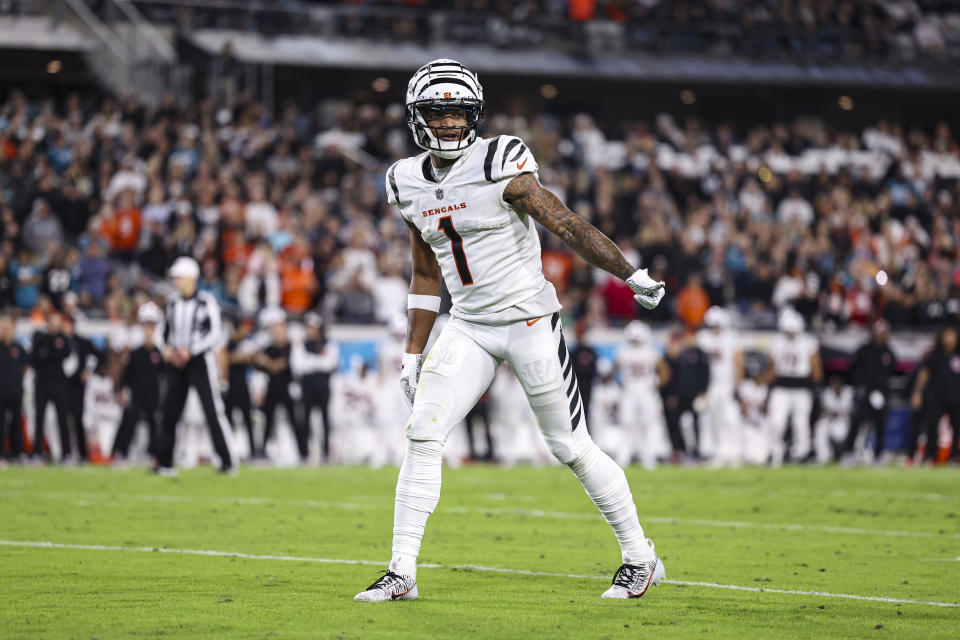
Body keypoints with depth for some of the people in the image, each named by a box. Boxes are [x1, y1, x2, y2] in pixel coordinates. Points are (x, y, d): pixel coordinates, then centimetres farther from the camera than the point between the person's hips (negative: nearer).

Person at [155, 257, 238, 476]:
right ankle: (164, 461, 10)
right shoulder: (173, 301, 9)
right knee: (170, 411, 5)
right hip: (176, 360, 6)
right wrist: (167, 348, 0)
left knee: (213, 411, -8)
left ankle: (229, 460, -3)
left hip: (200, 360, -6)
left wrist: (190, 351, -18)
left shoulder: (206, 302, -9)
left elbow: (216, 334, -12)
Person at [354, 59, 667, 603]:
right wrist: (413, 356, 15)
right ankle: (402, 574, -4)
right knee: (423, 435, -9)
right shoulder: (410, 185, 6)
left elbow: (567, 224, -14)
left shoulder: (500, 166, -14)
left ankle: (641, 558, 16)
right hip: (469, 328, 5)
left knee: (571, 446, 0)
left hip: (529, 320, -5)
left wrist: (632, 276, -17)